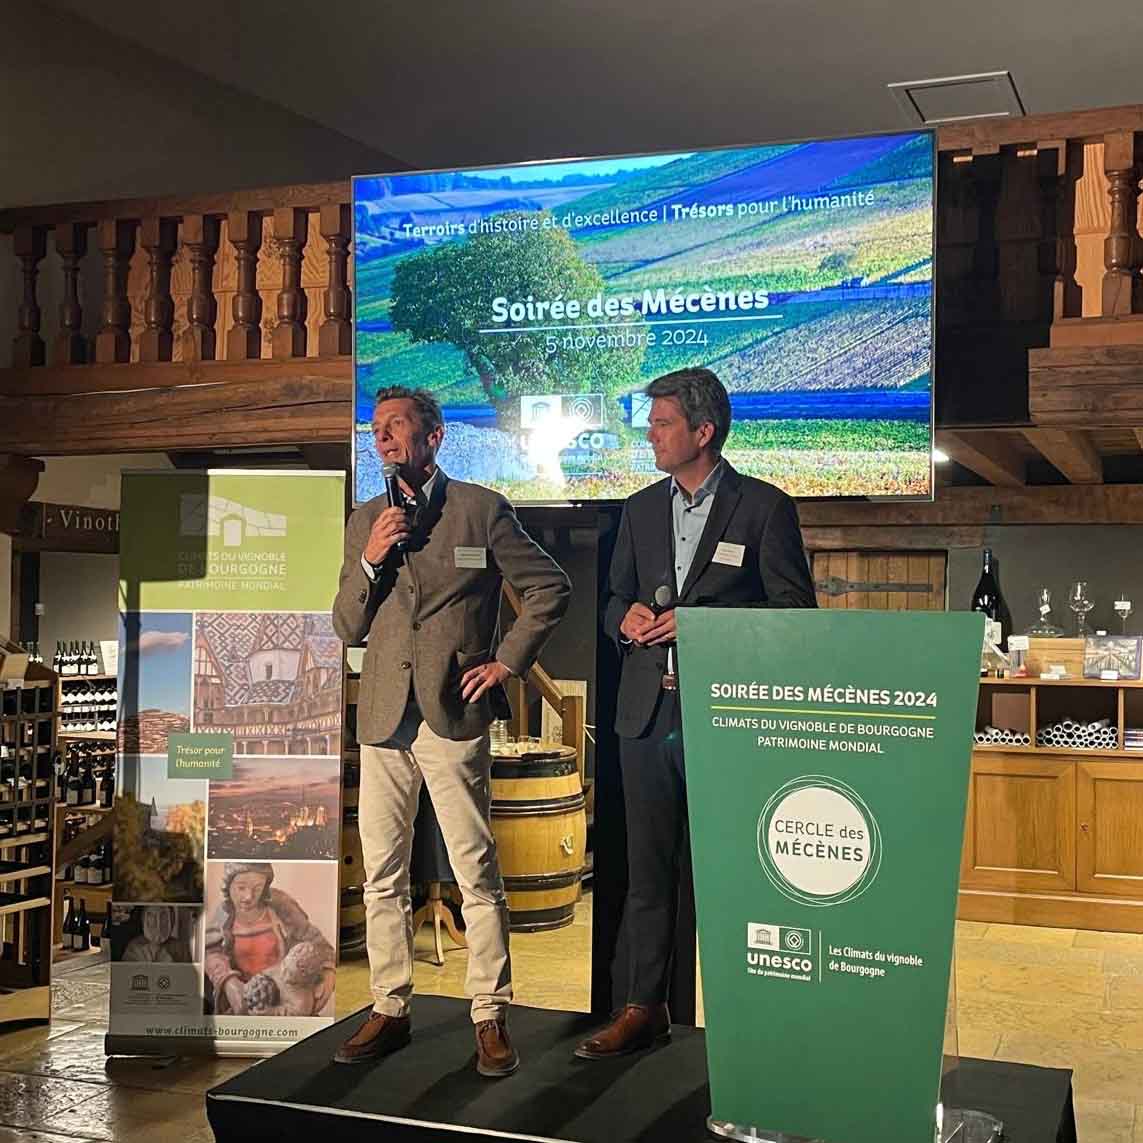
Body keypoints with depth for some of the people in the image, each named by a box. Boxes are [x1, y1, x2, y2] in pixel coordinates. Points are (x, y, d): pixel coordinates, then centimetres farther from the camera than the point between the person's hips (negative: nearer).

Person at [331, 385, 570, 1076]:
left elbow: (551, 587, 4)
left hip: (454, 715, -4)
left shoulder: (483, 509, 1)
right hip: (384, 719, 5)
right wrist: (370, 561, -5)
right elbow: (348, 628, 11)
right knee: (383, 879, 10)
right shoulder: (366, 521, 13)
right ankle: (390, 1011, 22)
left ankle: (492, 1019, 8)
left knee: (478, 877, -2)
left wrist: (508, 661, -2)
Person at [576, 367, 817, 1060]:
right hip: (648, 711, 5)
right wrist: (627, 618, -4)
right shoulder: (641, 510, 15)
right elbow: (616, 601, 20)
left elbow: (795, 609, -4)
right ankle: (642, 1009, 20)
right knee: (648, 869, 10)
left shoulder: (765, 507, -2)